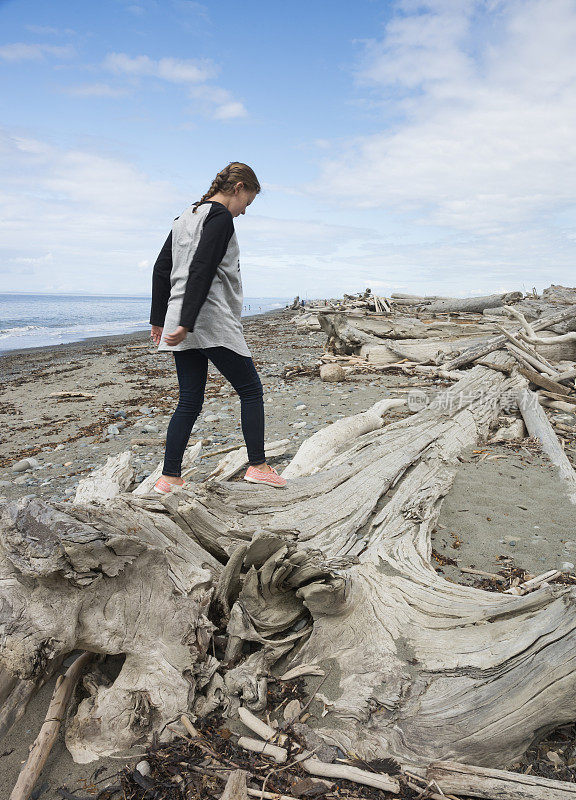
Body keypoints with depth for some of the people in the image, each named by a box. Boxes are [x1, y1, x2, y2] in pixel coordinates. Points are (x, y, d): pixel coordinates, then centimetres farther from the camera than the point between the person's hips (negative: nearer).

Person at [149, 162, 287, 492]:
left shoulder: (185, 218, 21)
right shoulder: (221, 216, -6)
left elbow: (161, 269, 20)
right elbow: (201, 270, -18)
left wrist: (159, 319, 22)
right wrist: (186, 324, -24)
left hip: (183, 325, 9)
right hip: (213, 322, -8)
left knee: (190, 402, 10)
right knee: (251, 389, 4)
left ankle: (169, 477, 10)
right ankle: (257, 465, 8)